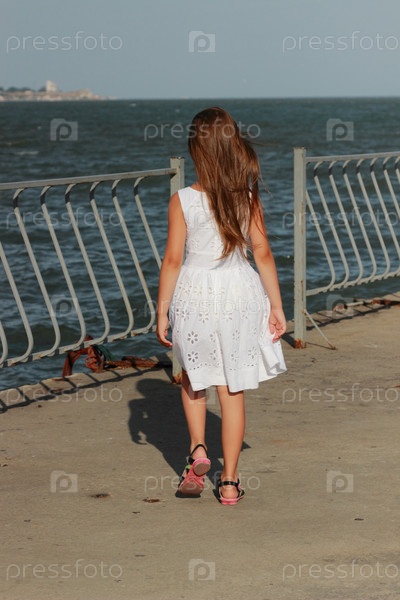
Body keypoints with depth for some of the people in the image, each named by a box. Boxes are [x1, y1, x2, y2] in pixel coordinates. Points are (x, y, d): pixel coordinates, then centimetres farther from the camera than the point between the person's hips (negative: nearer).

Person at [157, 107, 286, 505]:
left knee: (193, 380, 24)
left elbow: (172, 260, -10)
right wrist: (276, 306, 6)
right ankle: (229, 482, 12)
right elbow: (262, 253, -2)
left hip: (194, 294, -1)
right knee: (232, 390, 9)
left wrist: (162, 312, -1)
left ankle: (198, 449, 6)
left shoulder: (182, 201, -11)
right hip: (239, 293, 2)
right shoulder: (247, 198, -5)